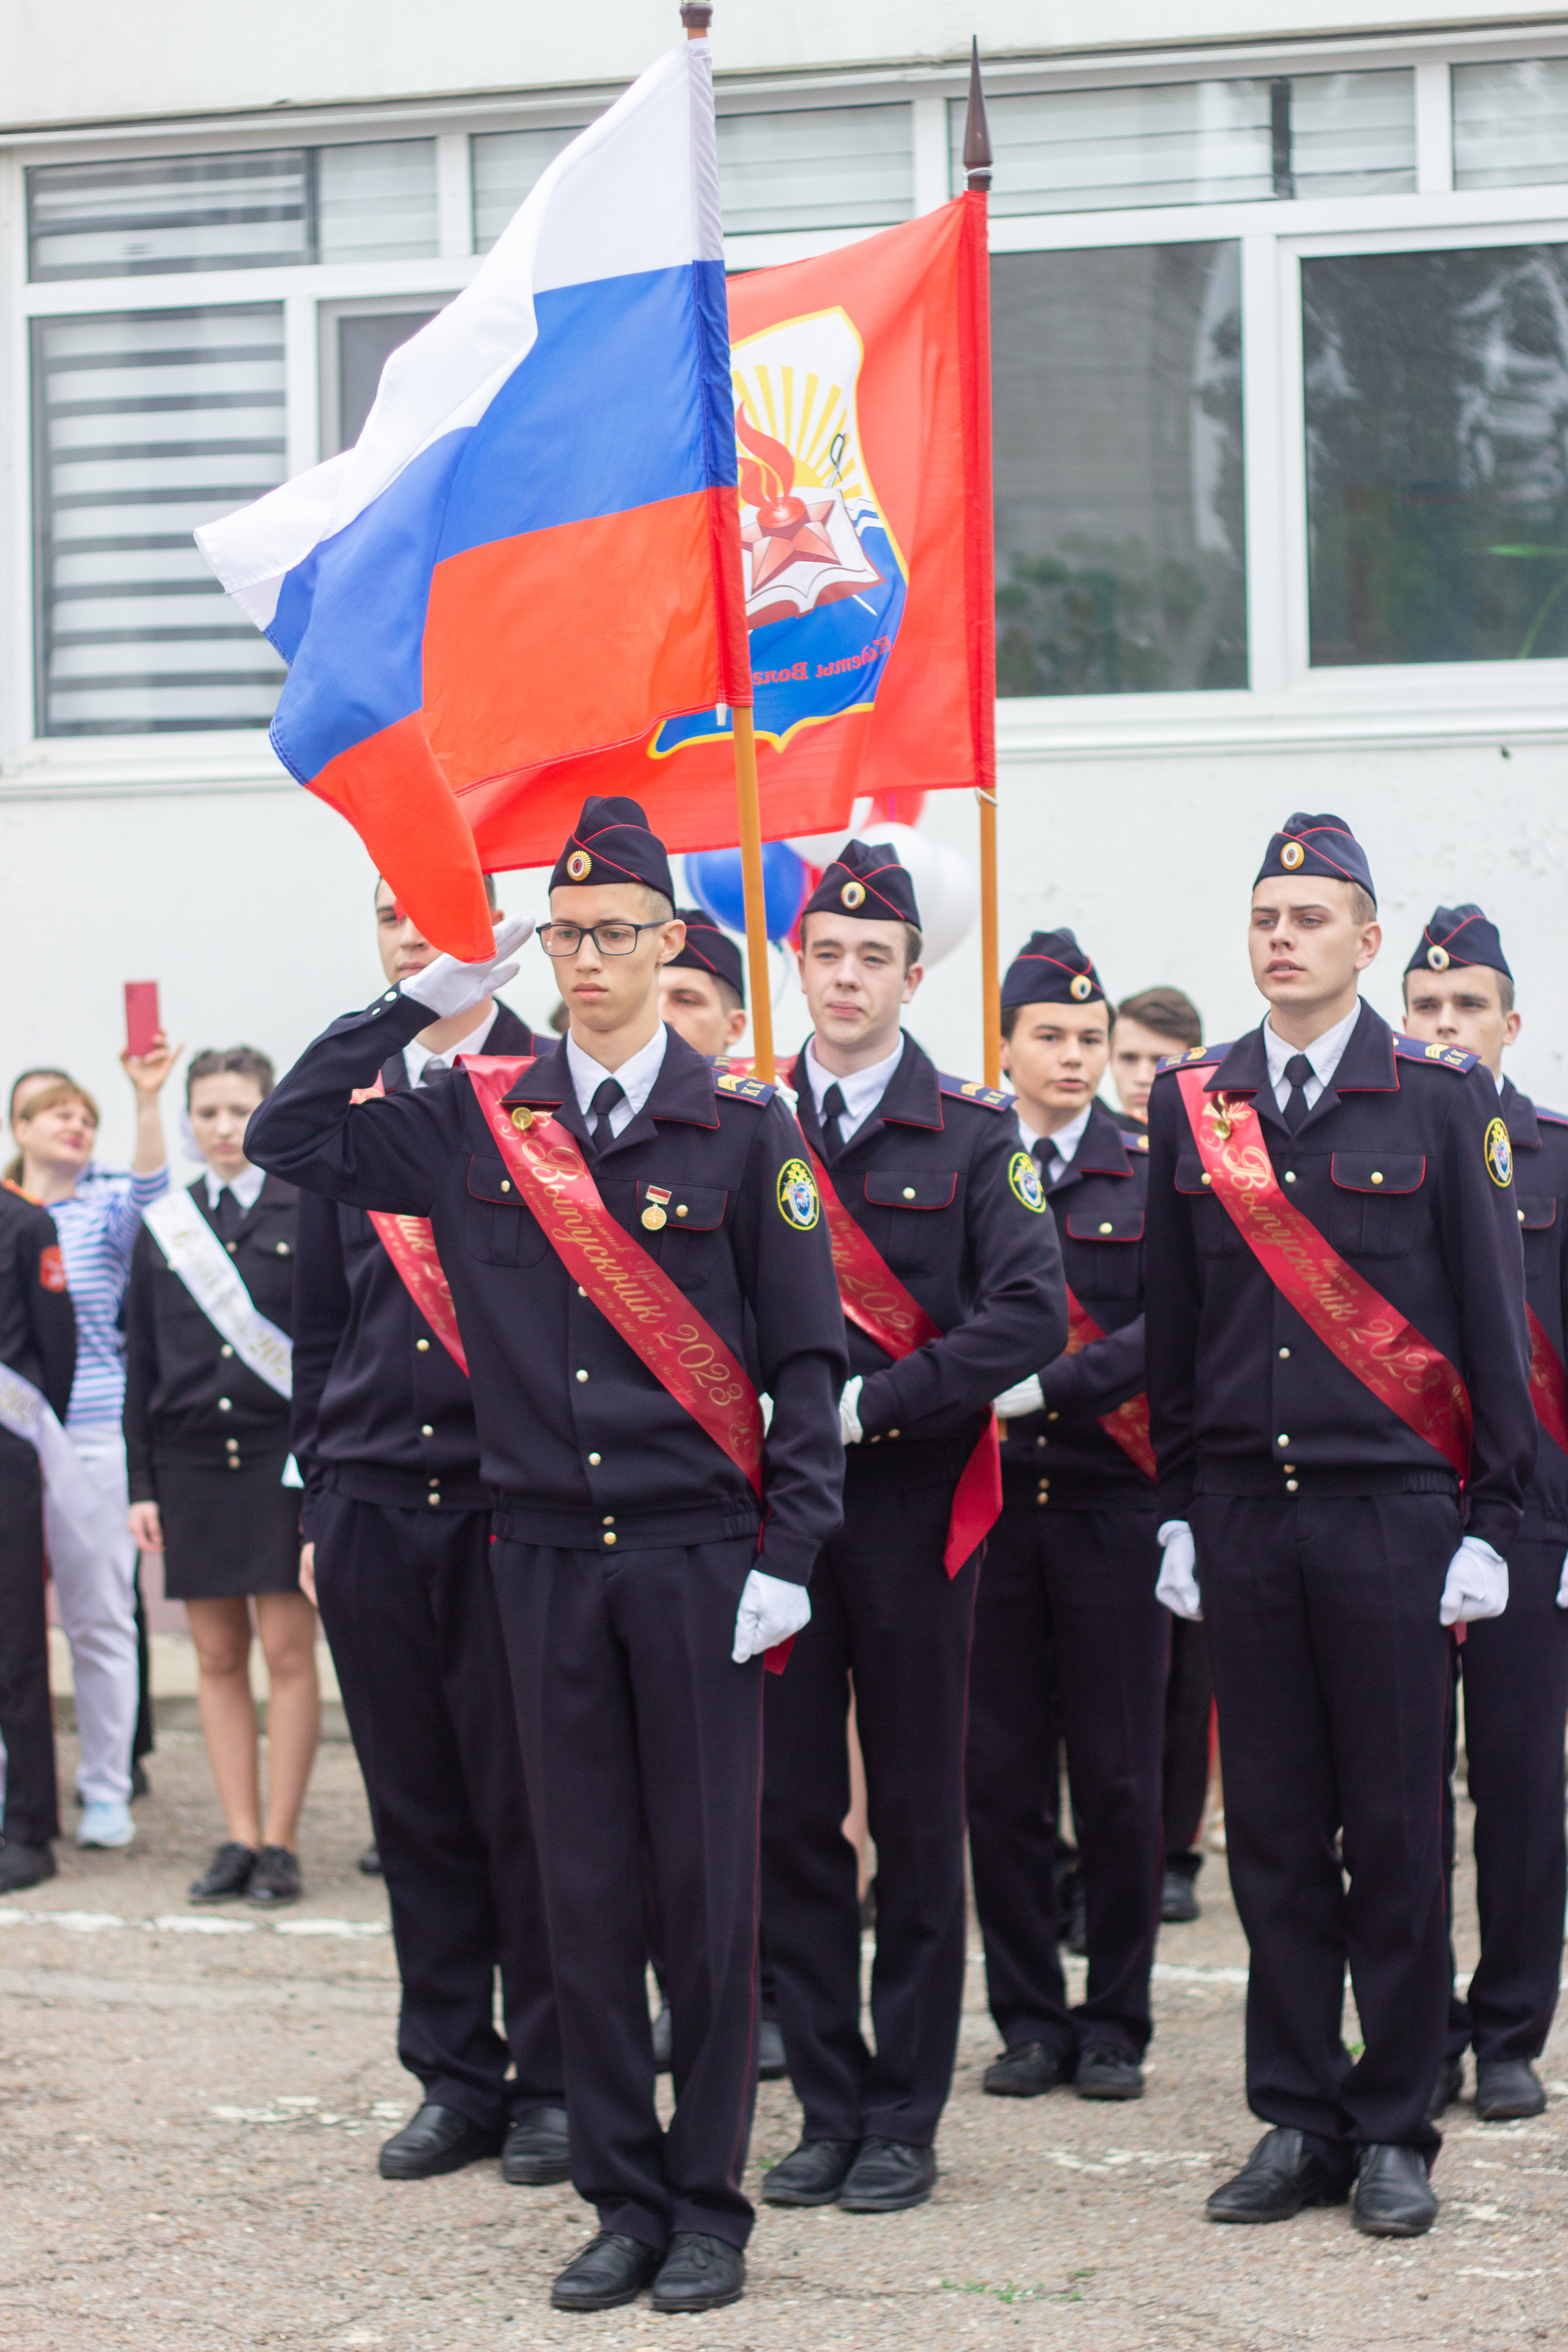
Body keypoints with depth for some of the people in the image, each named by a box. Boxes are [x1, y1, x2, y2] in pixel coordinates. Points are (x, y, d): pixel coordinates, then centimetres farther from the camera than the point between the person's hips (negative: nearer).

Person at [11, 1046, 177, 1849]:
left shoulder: (104, 1210, 4)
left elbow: (148, 1188, -16)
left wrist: (147, 1100, -28)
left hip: (92, 1438, -1)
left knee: (100, 1619, 1)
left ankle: (106, 1791, 9)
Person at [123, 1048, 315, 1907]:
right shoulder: (162, 1227, 9)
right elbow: (141, 1367, 10)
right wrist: (142, 1486, 5)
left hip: (285, 1460, -3)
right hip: (193, 1465, 3)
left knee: (289, 1656, -2)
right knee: (219, 1658, 5)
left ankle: (281, 1842, 4)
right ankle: (239, 1838, 10)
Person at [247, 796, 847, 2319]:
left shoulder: (741, 1125, -1)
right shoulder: (478, 1123, 7)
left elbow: (807, 1354, -1)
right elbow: (291, 1138, 5)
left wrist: (788, 1553, -7)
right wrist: (420, 1001, 0)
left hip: (697, 1558, -2)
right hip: (546, 1555, 3)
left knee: (707, 1886, 2)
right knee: (583, 1889, 7)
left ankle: (709, 2206, 12)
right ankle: (622, 2203, 16)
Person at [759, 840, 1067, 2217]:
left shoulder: (975, 1136, 1)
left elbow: (1031, 1315, -11)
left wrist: (869, 1404, -16)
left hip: (913, 1506, -2)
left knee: (918, 1819, 3)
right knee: (791, 1814, 4)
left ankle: (905, 2118, 11)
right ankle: (827, 2111, 14)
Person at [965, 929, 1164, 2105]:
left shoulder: (1153, 1174, 3)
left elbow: (1167, 1330, -9)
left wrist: (1047, 1385, -22)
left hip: (1112, 1504, -1)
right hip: (987, 1507, 1)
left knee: (1118, 1776, 3)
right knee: (1002, 1774, 4)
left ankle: (1115, 2025, 13)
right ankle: (1029, 2021, 14)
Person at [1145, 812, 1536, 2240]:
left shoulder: (1441, 1099, 0)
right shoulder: (1193, 1105, 9)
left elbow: (1493, 1319, 1)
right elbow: (1176, 1324, 13)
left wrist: (1491, 1522, -3)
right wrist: (1180, 1509, 8)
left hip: (1390, 1515, -3)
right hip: (1245, 1518, 3)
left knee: (1395, 1835, 2)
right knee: (1274, 1832, 6)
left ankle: (1395, 2130, 11)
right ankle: (1297, 2119, 15)